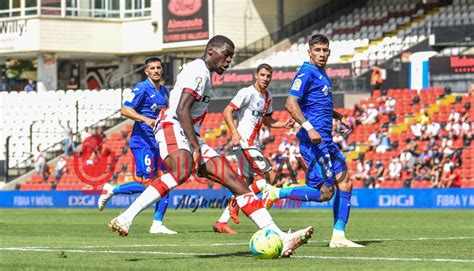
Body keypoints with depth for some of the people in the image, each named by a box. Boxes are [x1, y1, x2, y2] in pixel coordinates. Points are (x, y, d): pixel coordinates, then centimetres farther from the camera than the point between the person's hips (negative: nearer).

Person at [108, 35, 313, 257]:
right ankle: (125, 218, -41)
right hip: (172, 130, -10)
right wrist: (197, 149, -23)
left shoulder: (201, 72, 25)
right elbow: (181, 110, -19)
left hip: (189, 136, 10)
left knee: (234, 180, 1)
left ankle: (280, 239, -5)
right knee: (181, 172, -40)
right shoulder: (199, 71, -7)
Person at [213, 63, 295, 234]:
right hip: (244, 142, -9)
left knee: (246, 184, 7)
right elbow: (227, 111, -16)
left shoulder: (267, 97, 15)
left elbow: (267, 121, 26)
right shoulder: (247, 93, -11)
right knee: (267, 177, -14)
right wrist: (235, 133, -29)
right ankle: (236, 204, -6)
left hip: (253, 144, 9)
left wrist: (284, 124, 8)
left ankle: (221, 222, 9)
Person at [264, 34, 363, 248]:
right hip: (314, 141, -10)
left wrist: (340, 118, 26)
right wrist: (309, 128, -27)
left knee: (345, 183, 5)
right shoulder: (307, 73, -10)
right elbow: (291, 104, -19)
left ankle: (338, 236, 6)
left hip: (325, 140, 10)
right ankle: (276, 194, -1)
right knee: (325, 193, -11)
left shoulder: (322, 75, 20)